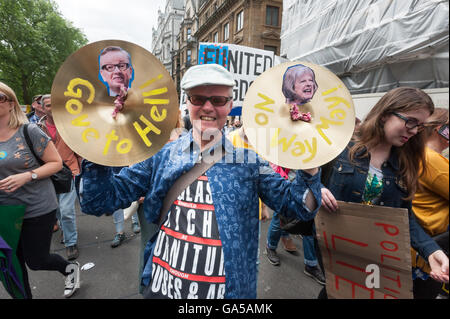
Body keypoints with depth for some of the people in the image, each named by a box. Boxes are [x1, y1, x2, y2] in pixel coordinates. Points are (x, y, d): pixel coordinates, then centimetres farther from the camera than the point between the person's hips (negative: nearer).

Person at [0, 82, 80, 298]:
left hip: (38, 208, -4)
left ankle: (70, 268, 39)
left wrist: (27, 176, -22)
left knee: (36, 261, 8)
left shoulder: (29, 132, -11)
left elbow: (56, 163, -9)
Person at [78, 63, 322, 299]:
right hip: (159, 288, 2)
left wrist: (309, 168, -22)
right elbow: (100, 202, -3)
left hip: (228, 291, -1)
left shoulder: (248, 160, -7)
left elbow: (298, 206, -6)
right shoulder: (161, 156, -4)